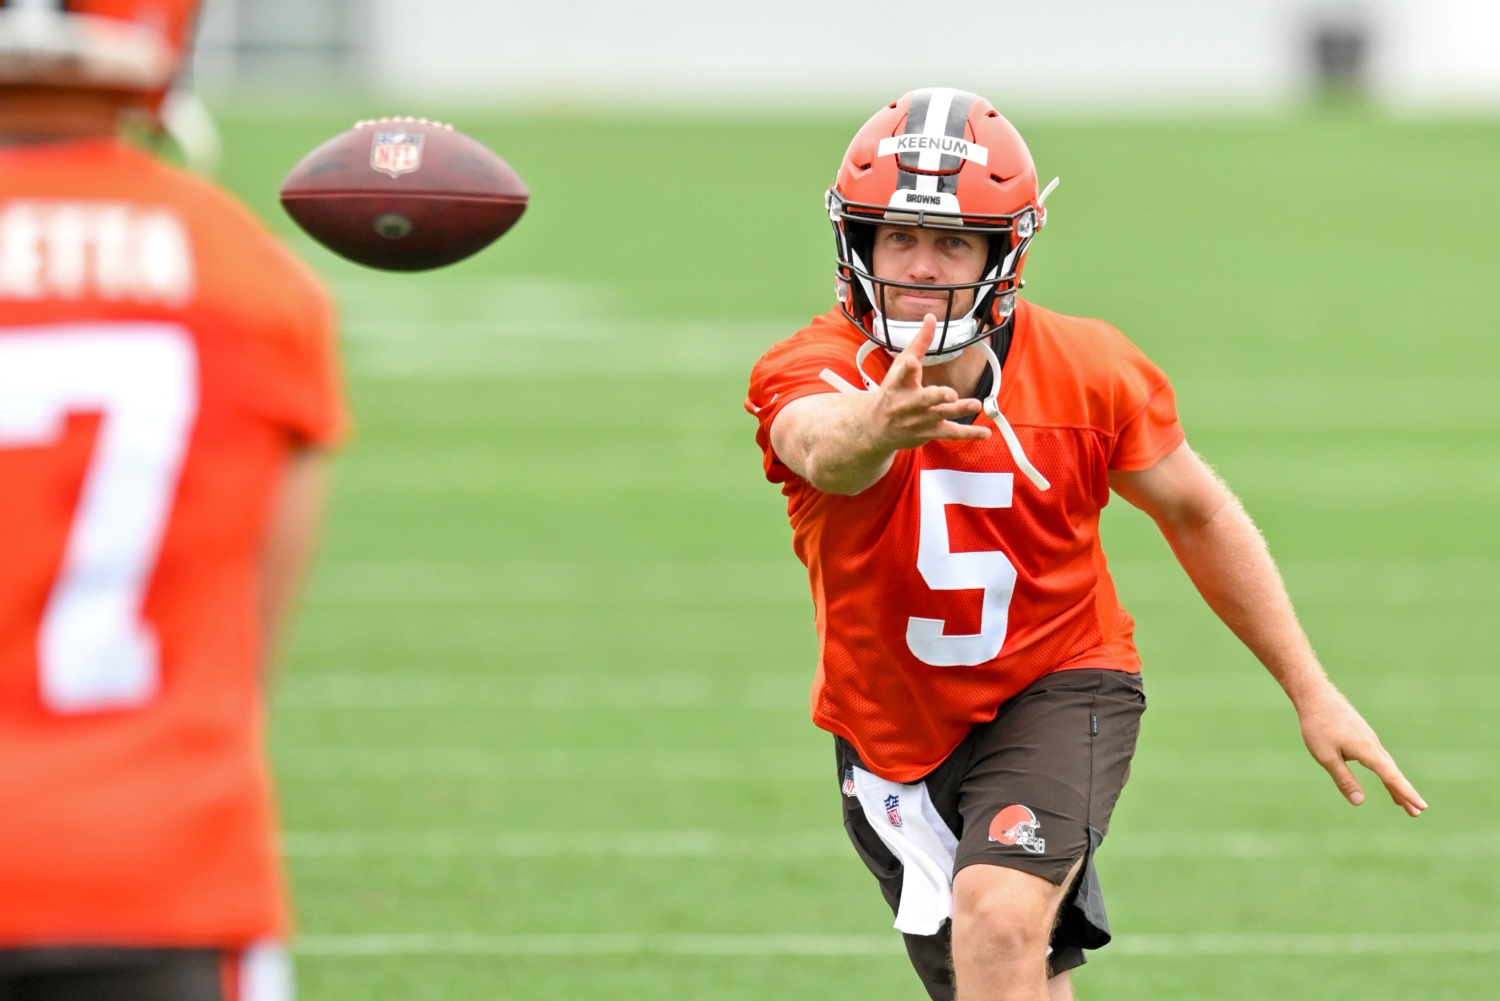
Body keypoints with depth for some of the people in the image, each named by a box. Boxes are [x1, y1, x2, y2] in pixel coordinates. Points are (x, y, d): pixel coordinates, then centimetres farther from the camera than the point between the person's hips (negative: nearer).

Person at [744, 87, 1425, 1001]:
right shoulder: (810, 372, -20)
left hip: (1057, 690, -2)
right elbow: (828, 451, -46)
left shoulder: (1087, 372, -15)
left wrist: (1314, 694, 3)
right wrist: (876, 426, -72)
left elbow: (1198, 516, 1)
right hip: (893, 736, 2)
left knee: (999, 923, -29)